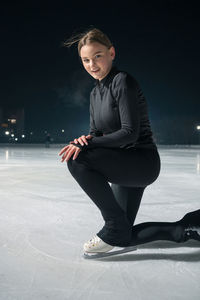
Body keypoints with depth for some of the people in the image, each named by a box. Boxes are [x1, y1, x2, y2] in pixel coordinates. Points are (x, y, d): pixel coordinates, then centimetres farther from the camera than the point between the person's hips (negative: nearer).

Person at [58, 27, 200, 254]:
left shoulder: (122, 81, -16)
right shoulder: (95, 92, 10)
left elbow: (130, 133, -23)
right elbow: (96, 133, 9)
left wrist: (86, 144, -24)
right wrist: (85, 139, -15)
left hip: (143, 162, -9)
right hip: (124, 165, 9)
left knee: (77, 159, -29)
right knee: (124, 238, 15)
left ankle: (114, 226, -16)